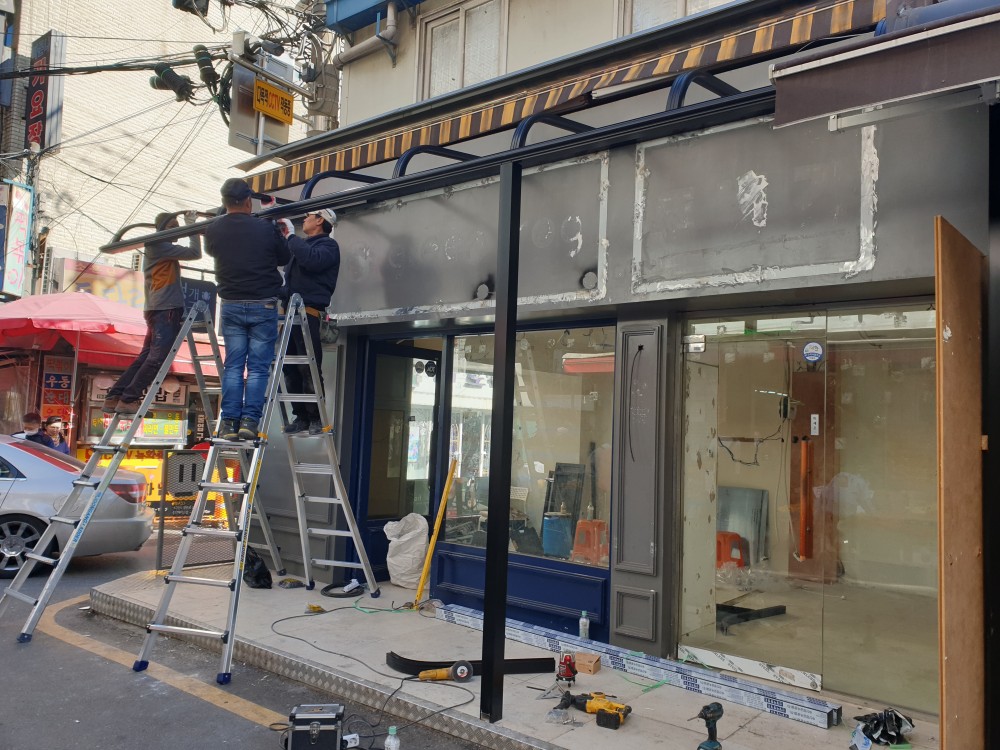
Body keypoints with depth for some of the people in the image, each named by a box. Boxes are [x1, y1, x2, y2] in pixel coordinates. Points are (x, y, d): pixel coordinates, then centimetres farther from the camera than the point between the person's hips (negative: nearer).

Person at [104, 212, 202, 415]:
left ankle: (114, 397, 10)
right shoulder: (158, 245, -5)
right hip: (165, 309, -10)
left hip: (158, 309, 10)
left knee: (146, 356, 11)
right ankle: (128, 400, -12)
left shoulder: (157, 248, 25)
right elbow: (194, 253, -9)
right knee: (157, 357, -12)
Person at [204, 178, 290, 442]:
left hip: (231, 306, 3)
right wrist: (284, 234, 23)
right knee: (258, 367, 1)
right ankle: (250, 420, -4)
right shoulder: (266, 228, -9)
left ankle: (229, 421, 2)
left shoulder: (213, 230, -1)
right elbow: (285, 258, 6)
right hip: (263, 305, -2)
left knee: (233, 366, 7)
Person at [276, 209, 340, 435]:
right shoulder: (302, 245, 29)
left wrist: (290, 236, -12)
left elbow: (312, 260, -20)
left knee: (309, 368, -10)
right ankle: (300, 415, 11)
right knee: (289, 367, 5)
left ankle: (316, 417, -5)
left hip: (308, 312, -8)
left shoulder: (328, 245, 2)